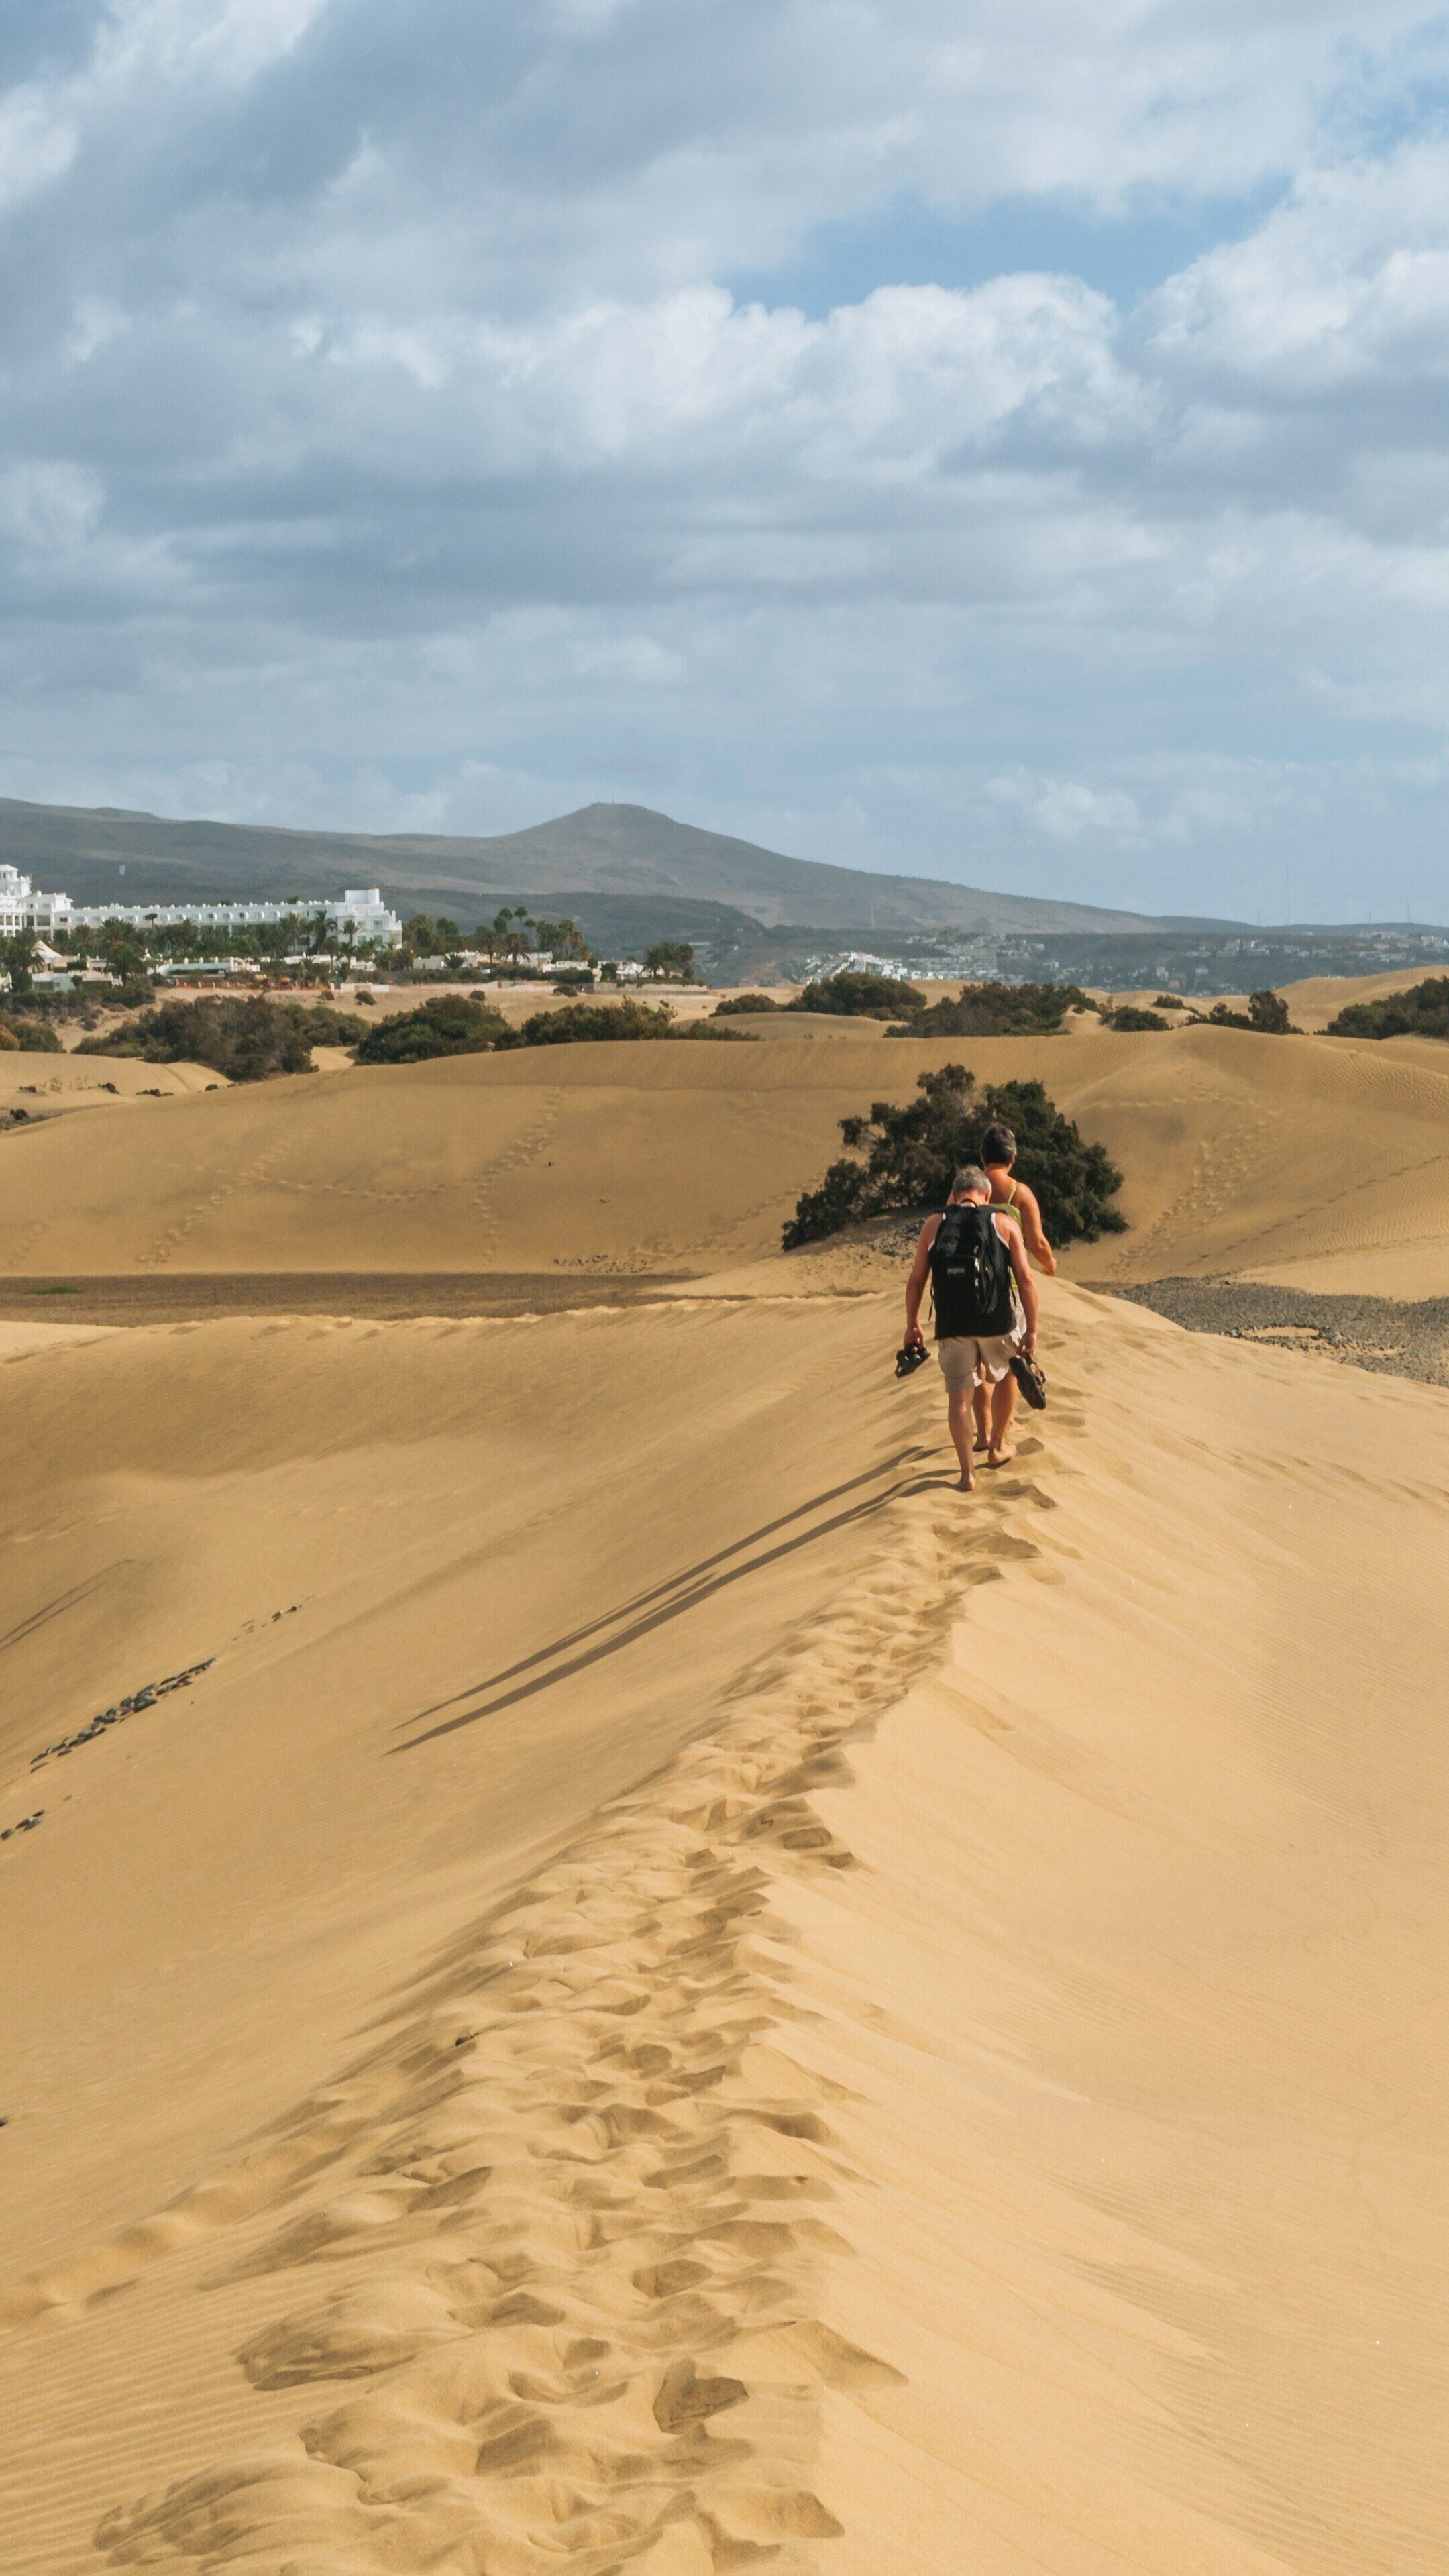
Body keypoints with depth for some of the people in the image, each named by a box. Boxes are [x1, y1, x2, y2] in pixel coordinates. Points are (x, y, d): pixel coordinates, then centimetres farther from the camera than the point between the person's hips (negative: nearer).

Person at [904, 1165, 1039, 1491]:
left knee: (959, 1396, 8)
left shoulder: (934, 1225, 7)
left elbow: (916, 1280, 6)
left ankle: (967, 1472, 0)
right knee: (1007, 1376, 26)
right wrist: (1032, 1330, 0)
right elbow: (1025, 1278, -2)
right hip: (996, 1323, 0)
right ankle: (997, 1448, 34)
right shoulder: (1004, 1224, 5)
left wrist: (912, 1324, 18)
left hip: (952, 1326, 0)